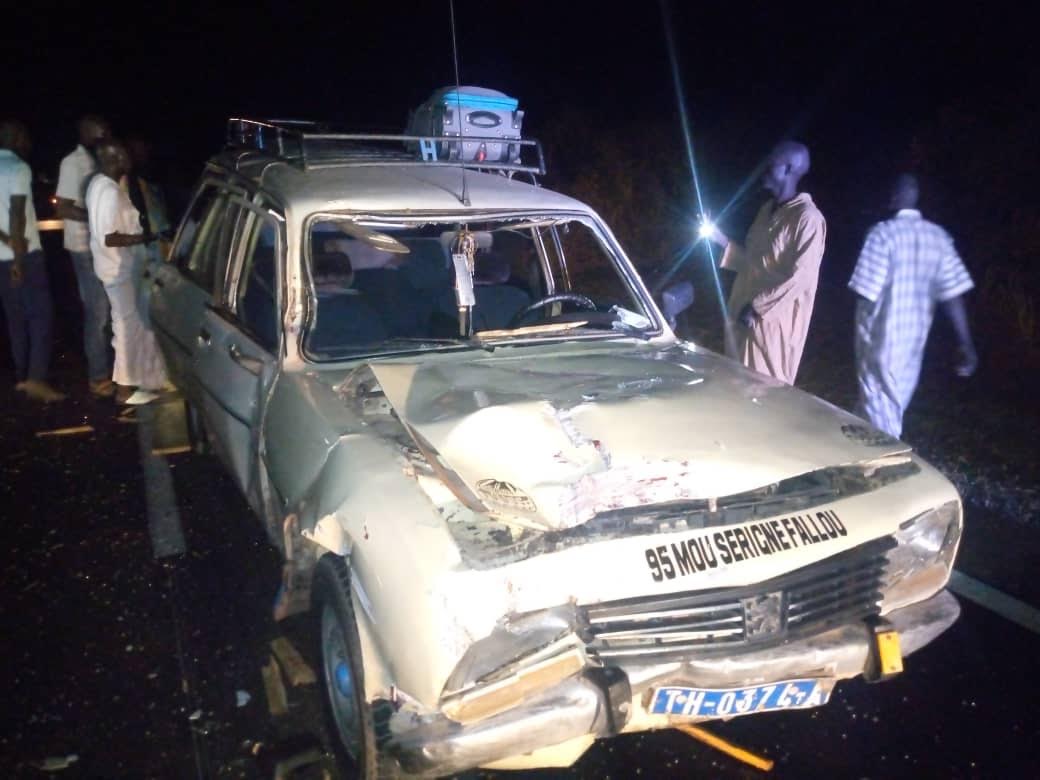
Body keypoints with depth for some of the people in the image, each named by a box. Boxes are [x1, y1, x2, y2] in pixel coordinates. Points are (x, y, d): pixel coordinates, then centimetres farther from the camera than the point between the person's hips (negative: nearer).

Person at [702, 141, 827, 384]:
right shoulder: (767, 210, 13)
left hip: (773, 321, -9)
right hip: (746, 314, 9)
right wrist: (720, 238, 9)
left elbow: (799, 277, -20)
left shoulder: (807, 218, -15)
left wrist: (757, 306, -19)